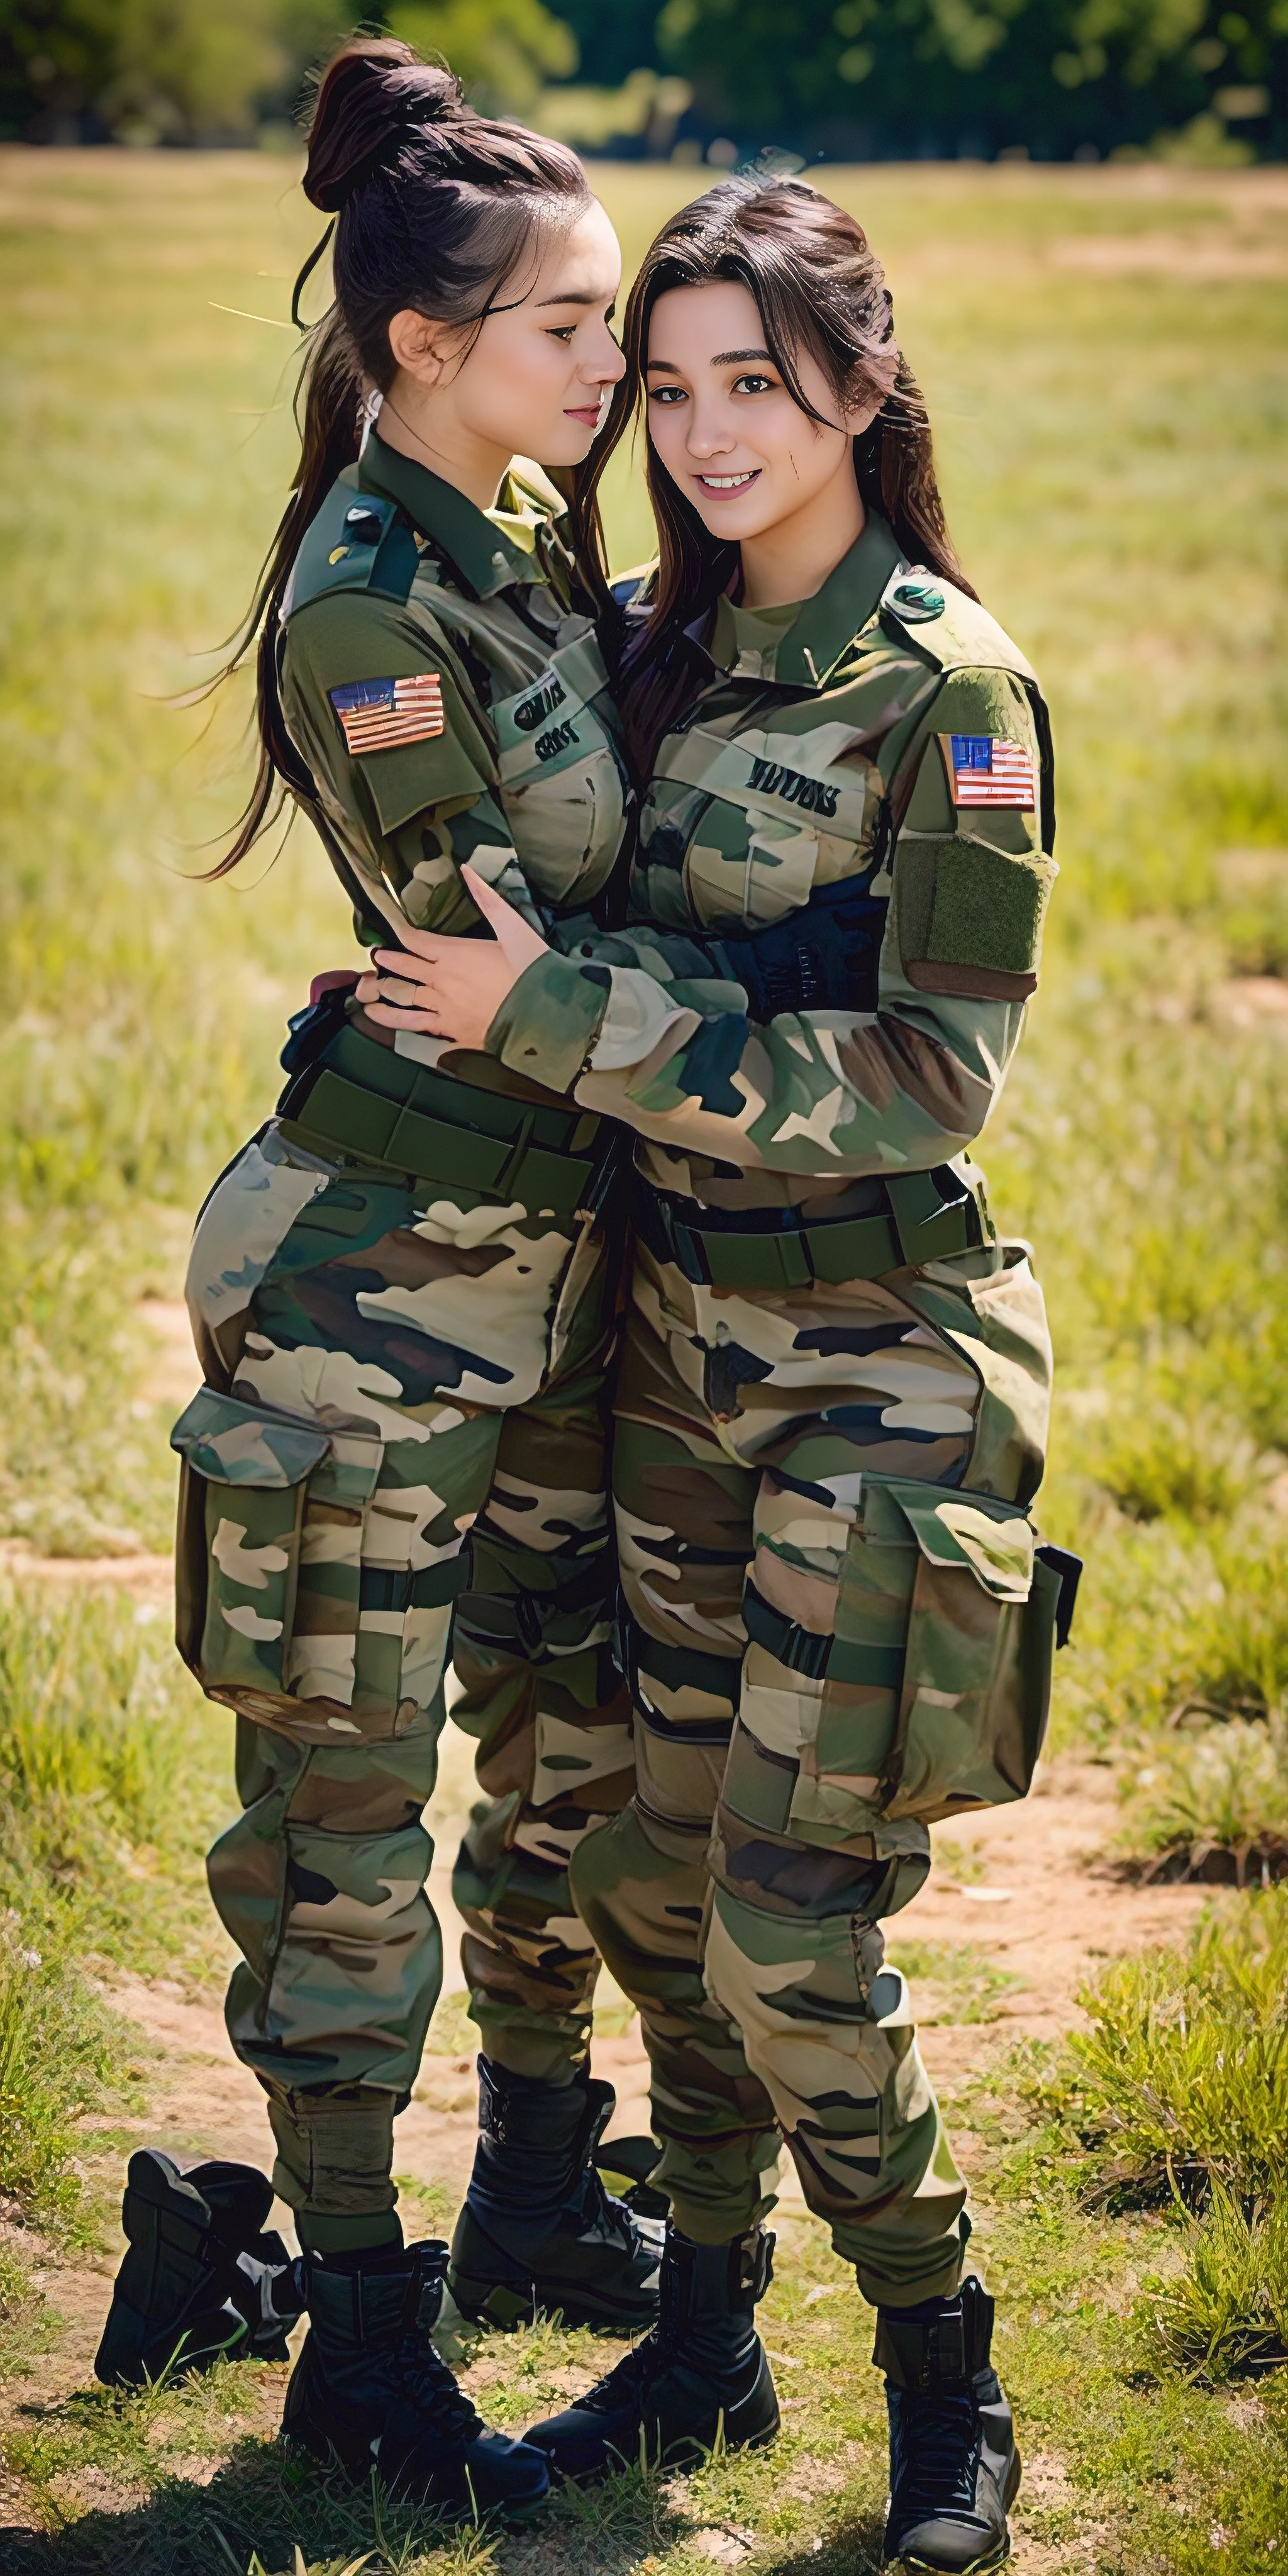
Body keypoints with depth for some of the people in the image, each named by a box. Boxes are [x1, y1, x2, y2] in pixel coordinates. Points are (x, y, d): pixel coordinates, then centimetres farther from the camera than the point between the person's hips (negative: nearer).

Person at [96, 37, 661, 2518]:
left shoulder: (539, 537, 6)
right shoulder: (370, 601, -20)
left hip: (551, 1246, 9)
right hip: (382, 1271, -9)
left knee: (576, 1743, 18)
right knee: (349, 1806, 2)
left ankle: (535, 2201, 36)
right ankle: (356, 2338, 13)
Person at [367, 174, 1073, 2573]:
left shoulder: (952, 692, -14)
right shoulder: (661, 650, 7)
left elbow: (925, 1076, -19)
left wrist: (559, 1016, -20)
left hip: (877, 1367, -7)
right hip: (680, 1336, 7)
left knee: (792, 1940, -6)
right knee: (648, 1878, 12)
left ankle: (944, 2381, 14)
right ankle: (707, 2332, 30)